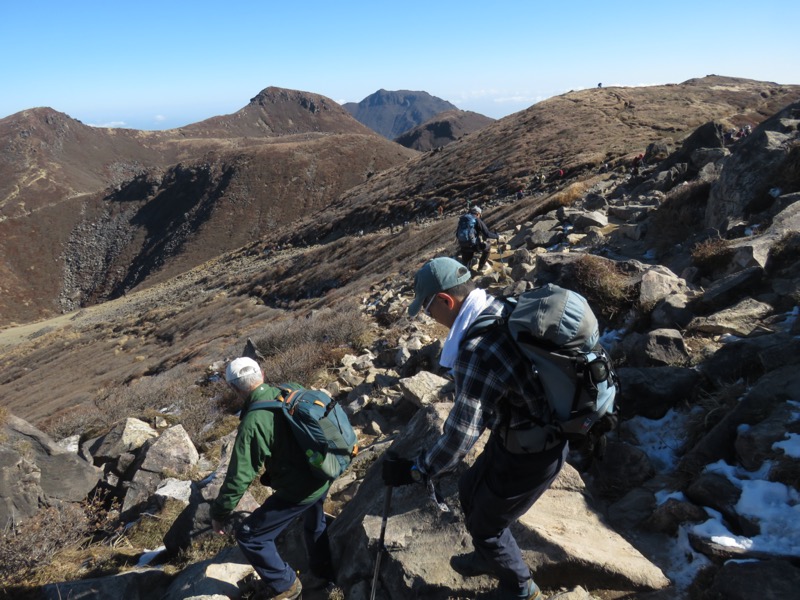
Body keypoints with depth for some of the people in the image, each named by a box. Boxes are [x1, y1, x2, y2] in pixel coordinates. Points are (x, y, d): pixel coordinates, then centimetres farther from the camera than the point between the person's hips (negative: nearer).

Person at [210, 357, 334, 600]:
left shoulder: (253, 422, -24)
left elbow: (239, 476, -20)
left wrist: (219, 513, -4)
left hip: (298, 489, -8)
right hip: (324, 474, 8)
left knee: (249, 537, 9)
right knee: (314, 520, 35)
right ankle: (324, 570, 55)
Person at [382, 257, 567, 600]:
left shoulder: (477, 352, -35)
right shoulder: (500, 309, -7)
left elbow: (461, 435, -30)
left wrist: (415, 471, -15)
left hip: (530, 454, -8)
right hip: (540, 428, 9)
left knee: (486, 524, 16)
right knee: (471, 492, 26)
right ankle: (489, 558, 54)